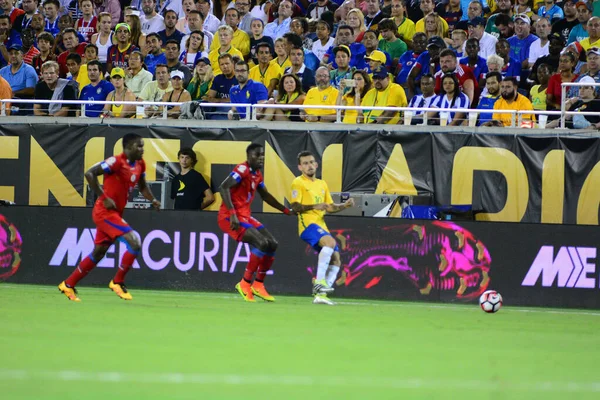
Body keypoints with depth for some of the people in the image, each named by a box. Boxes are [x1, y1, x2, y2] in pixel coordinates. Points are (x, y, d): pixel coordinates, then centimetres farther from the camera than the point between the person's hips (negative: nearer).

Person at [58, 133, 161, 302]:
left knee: (98, 253, 14)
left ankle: (68, 285, 24)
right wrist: (104, 198, -21)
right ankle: (118, 282, -4)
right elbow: (89, 174, -20)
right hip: (105, 212, -9)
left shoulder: (140, 164, 8)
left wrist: (152, 200, 4)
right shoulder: (117, 161, -17)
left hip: (115, 214, 9)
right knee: (134, 242, -18)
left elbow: (142, 186, 23)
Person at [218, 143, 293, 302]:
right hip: (230, 218, -10)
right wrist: (232, 214, -33)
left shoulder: (257, 175, 13)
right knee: (262, 243, -22)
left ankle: (258, 285, 15)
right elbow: (223, 188, -27)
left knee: (272, 244, 8)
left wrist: (286, 210, 33)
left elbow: (265, 195, 30)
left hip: (245, 216, 10)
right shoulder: (242, 169, -15)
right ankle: (245, 283, -11)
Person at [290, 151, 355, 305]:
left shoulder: (322, 184, 21)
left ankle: (320, 294, 4)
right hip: (308, 224, -8)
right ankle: (319, 281, -33)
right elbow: (295, 207, -9)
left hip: (321, 227, 8)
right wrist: (314, 206, -23)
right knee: (330, 242, -34)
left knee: (336, 260, 1)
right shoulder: (298, 183, 0)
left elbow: (330, 207, 22)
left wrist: (345, 205, 5)